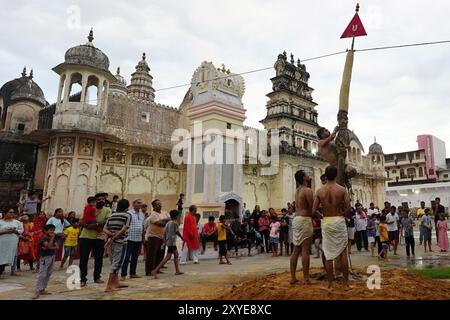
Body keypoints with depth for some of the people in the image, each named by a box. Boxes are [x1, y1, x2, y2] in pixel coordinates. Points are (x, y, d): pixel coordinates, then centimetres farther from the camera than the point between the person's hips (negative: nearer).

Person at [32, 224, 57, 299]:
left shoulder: (53, 239, 10)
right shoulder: (43, 239, -12)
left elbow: (57, 247, -1)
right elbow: (49, 246, -26)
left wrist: (50, 248, -16)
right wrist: (52, 237, -20)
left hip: (52, 257, 7)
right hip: (45, 258, -7)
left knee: (48, 274, 9)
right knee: (42, 274, -11)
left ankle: (42, 289, 17)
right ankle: (37, 291, -9)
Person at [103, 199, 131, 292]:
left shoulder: (112, 215, 13)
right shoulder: (128, 215, -4)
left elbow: (104, 229, 4)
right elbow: (124, 229, -14)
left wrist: (111, 235, -8)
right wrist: (113, 238, -12)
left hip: (111, 242, 7)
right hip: (120, 242, -7)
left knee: (114, 263, 18)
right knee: (117, 263, 0)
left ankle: (116, 283, 30)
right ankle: (109, 286, 0)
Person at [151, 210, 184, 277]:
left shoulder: (167, 223, 10)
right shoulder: (175, 223, -10)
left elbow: (165, 232, 6)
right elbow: (177, 232, 2)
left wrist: (165, 241, 10)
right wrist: (182, 237, 20)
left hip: (168, 242, 9)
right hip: (172, 242, -9)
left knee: (176, 254, 19)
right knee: (168, 257, -10)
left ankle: (177, 271, 23)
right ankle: (155, 271, -17)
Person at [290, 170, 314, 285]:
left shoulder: (297, 190, 15)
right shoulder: (308, 190, -11)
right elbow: (312, 208, -13)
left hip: (296, 219, 8)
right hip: (305, 220, -8)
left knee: (296, 250, 10)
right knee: (305, 250, -4)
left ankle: (293, 277, 13)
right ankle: (306, 278, 1)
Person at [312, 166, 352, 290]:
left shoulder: (320, 191, -2)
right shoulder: (342, 189, -5)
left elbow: (313, 209, -2)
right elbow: (348, 207, -7)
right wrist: (341, 213, 13)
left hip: (326, 222, 1)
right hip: (339, 221, -1)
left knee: (328, 254, 7)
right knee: (343, 252, 9)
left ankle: (330, 284, 12)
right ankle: (346, 283, 14)